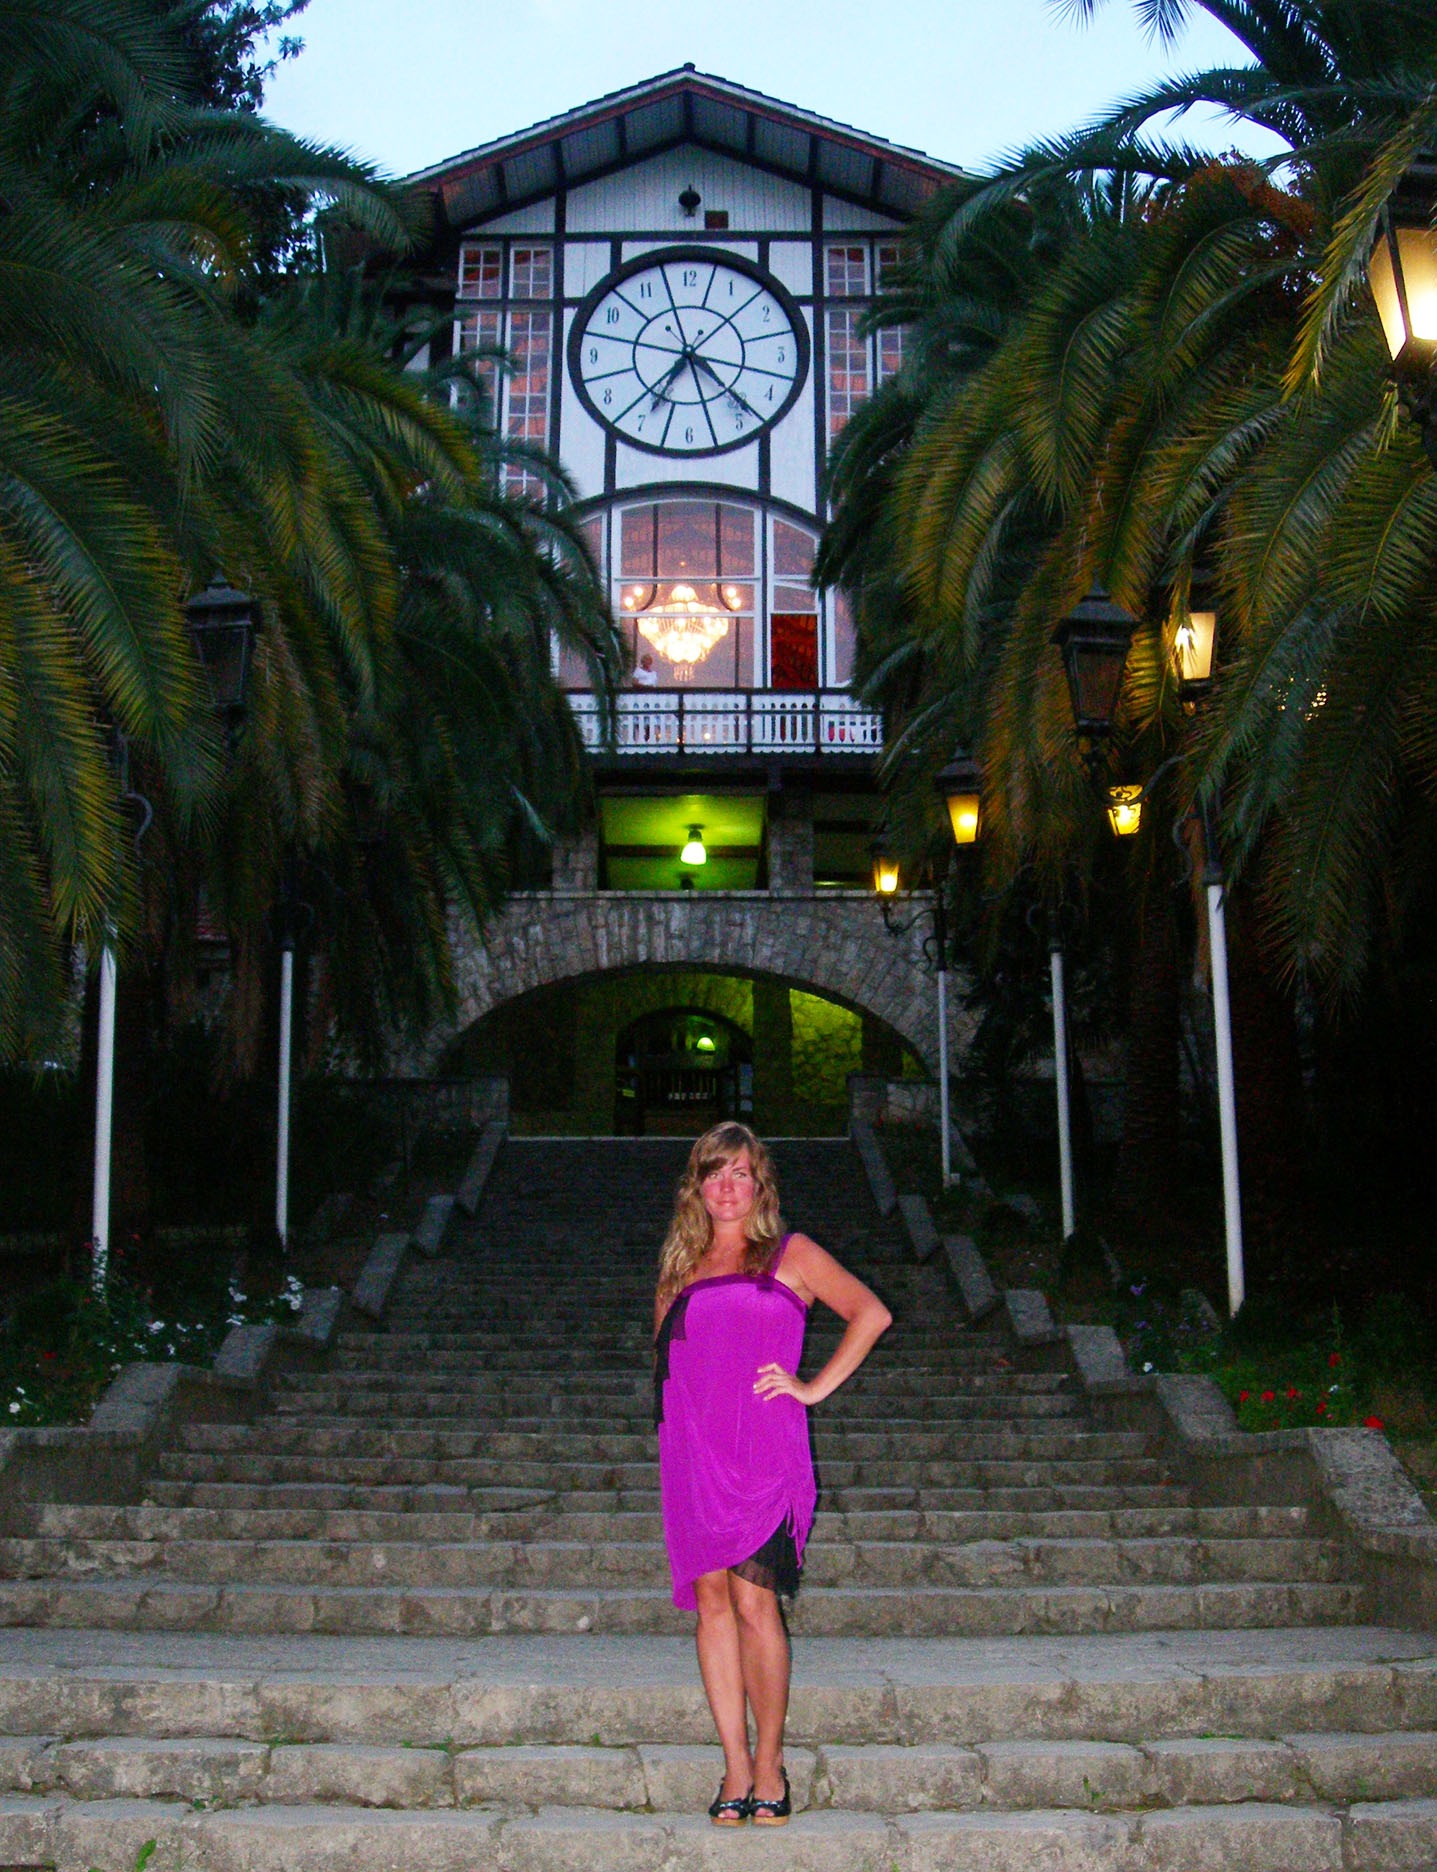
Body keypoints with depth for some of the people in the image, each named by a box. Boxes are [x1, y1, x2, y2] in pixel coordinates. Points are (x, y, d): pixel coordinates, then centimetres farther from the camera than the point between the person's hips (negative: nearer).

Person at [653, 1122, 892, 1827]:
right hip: (692, 1451, 4)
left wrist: (814, 1388, -2)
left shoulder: (790, 1255, 8)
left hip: (764, 1449, -3)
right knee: (711, 1599, 1)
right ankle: (736, 1766, 8)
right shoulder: (679, 1266, 18)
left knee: (754, 1602, -9)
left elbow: (871, 1314, 2)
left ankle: (769, 1761, 4)